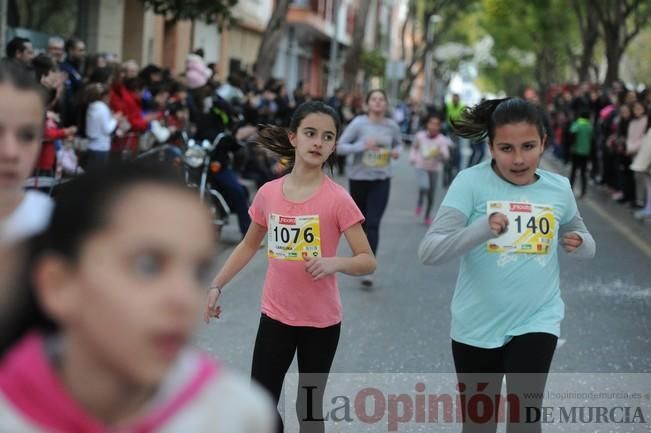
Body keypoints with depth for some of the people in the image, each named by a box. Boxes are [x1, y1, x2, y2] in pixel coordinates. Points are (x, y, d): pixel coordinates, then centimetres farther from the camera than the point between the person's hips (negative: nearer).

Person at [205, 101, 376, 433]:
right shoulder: (268, 193, -3)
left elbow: (367, 261, -13)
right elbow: (249, 246, 14)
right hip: (275, 315, 3)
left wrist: (334, 263, -32)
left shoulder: (337, 199, -15)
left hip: (321, 320, -3)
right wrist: (216, 285, 11)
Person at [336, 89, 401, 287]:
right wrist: (361, 146, -25)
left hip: (382, 180, 0)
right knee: (360, 222, 15)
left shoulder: (392, 126, -2)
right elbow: (340, 146, -12)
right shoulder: (358, 123, -11)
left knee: (373, 224, -11)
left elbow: (398, 144, 17)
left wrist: (396, 152, -6)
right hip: (359, 178, 0)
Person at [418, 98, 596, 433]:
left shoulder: (559, 188, -2)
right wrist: (482, 228, -37)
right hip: (476, 325, -1)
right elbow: (428, 251, -21)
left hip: (537, 321, 1)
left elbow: (583, 239, 16)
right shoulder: (471, 182, -13)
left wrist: (581, 244, -9)